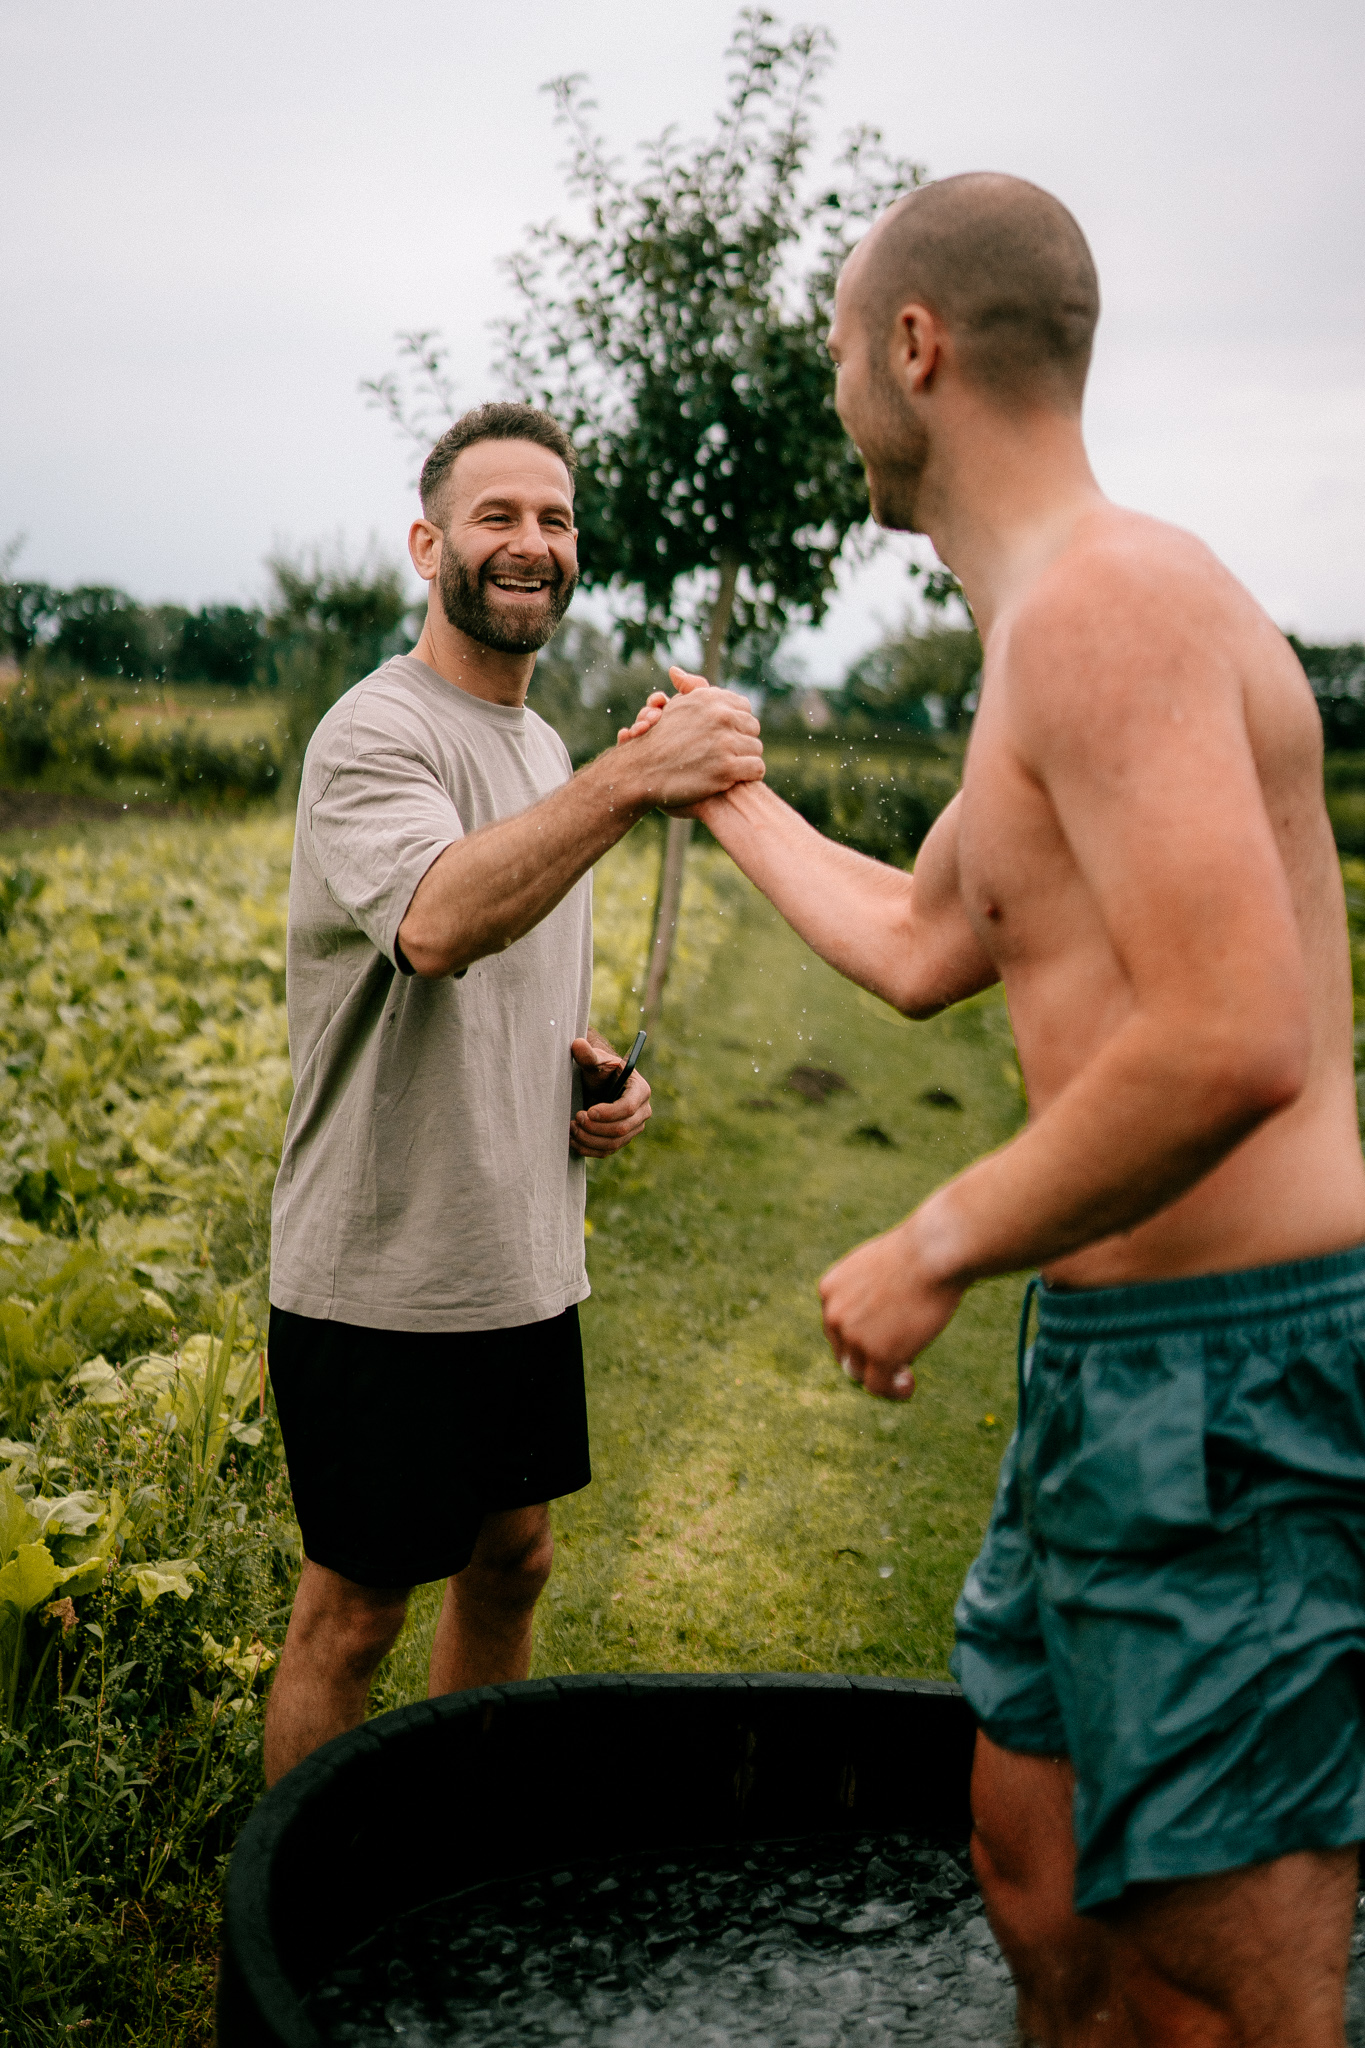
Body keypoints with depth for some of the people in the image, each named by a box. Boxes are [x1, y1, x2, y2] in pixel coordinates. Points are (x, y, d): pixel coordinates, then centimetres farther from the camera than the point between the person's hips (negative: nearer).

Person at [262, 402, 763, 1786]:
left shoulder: (543, 752, 13)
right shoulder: (378, 733, -15)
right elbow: (436, 926, -36)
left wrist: (593, 1069, 4)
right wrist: (634, 781, -44)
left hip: (522, 1261, 8)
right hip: (383, 1278, -8)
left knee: (511, 1558, 20)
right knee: (354, 1607, 5)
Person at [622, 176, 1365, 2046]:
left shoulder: (1103, 597, -16)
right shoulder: (1058, 638, 17)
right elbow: (920, 945, 30)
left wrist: (934, 1248, -15)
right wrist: (724, 789, 42)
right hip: (1124, 1359, 10)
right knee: (1040, 1895, 21)